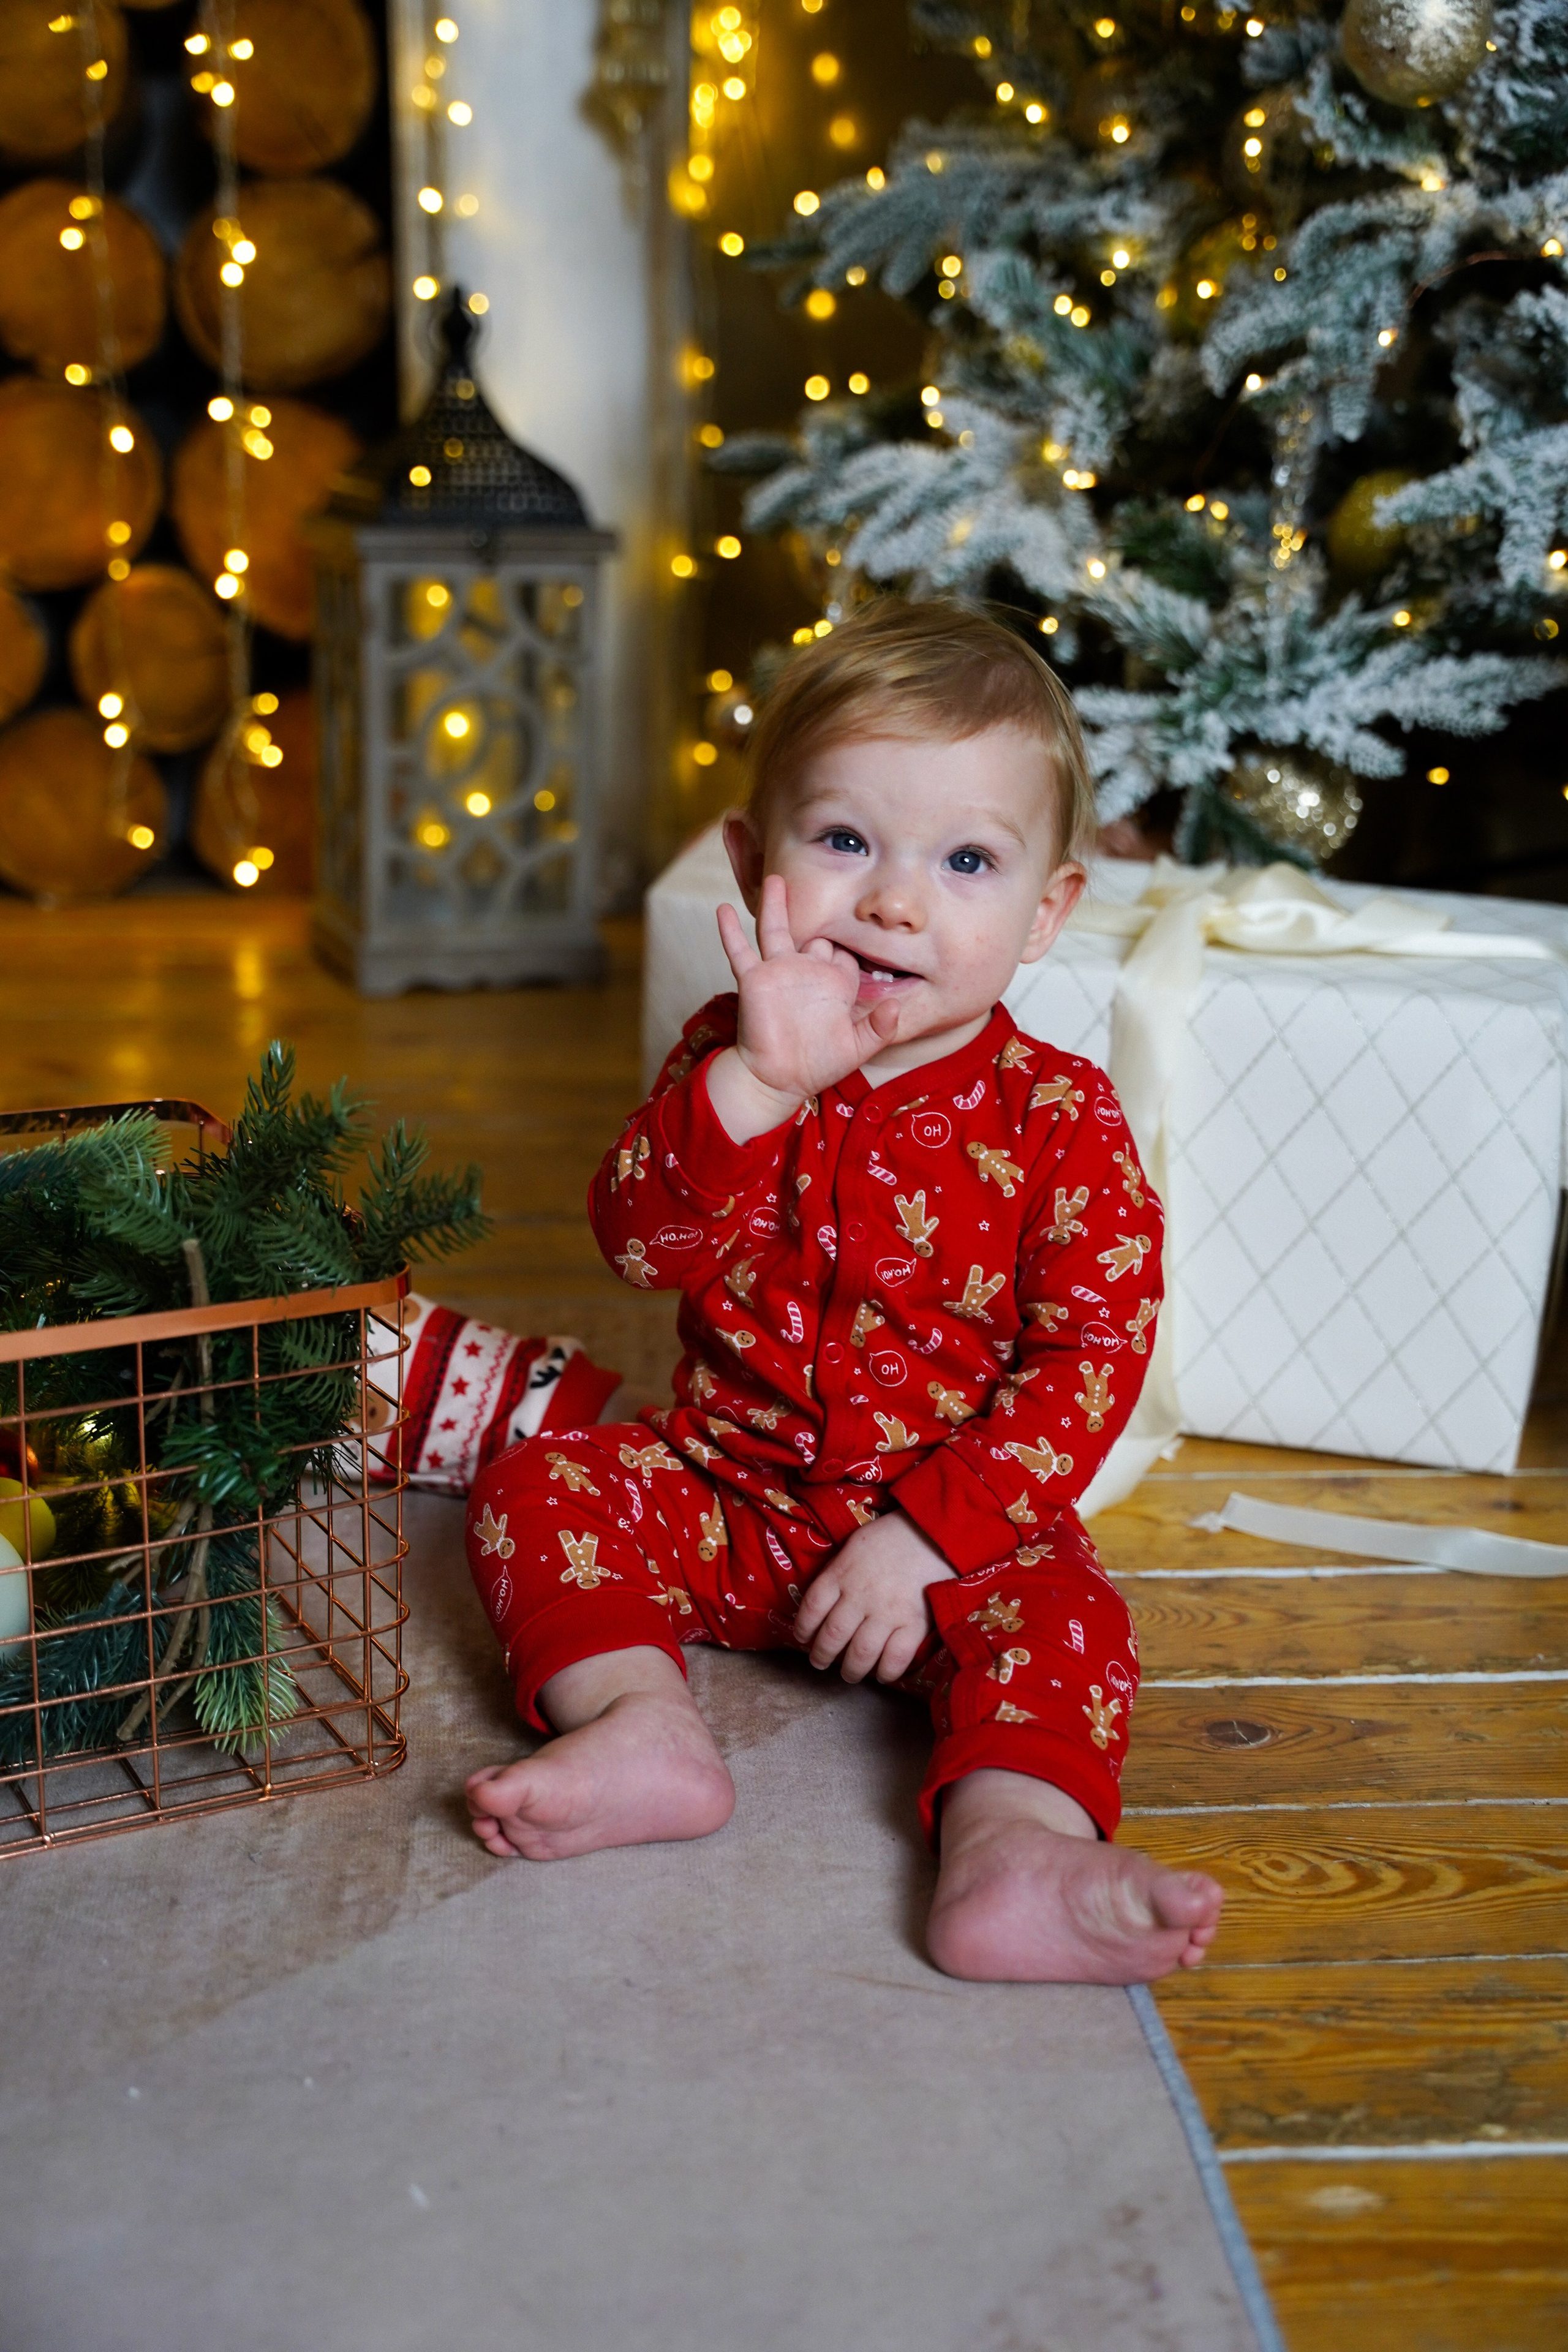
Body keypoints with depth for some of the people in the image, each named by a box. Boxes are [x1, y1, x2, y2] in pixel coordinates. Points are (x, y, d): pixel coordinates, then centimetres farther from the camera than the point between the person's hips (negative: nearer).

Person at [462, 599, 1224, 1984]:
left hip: (955, 1525, -3)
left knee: (1057, 1610, -29)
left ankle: (1014, 1852, -46)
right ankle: (642, 1729, -31)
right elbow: (638, 1242, -19)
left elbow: (1090, 1364, -16)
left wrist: (925, 1536, -23)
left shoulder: (1061, 1121, -12)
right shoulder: (734, 1061, -5)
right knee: (534, 1490, -14)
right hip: (730, 1492, 3)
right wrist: (761, 1081, -34)